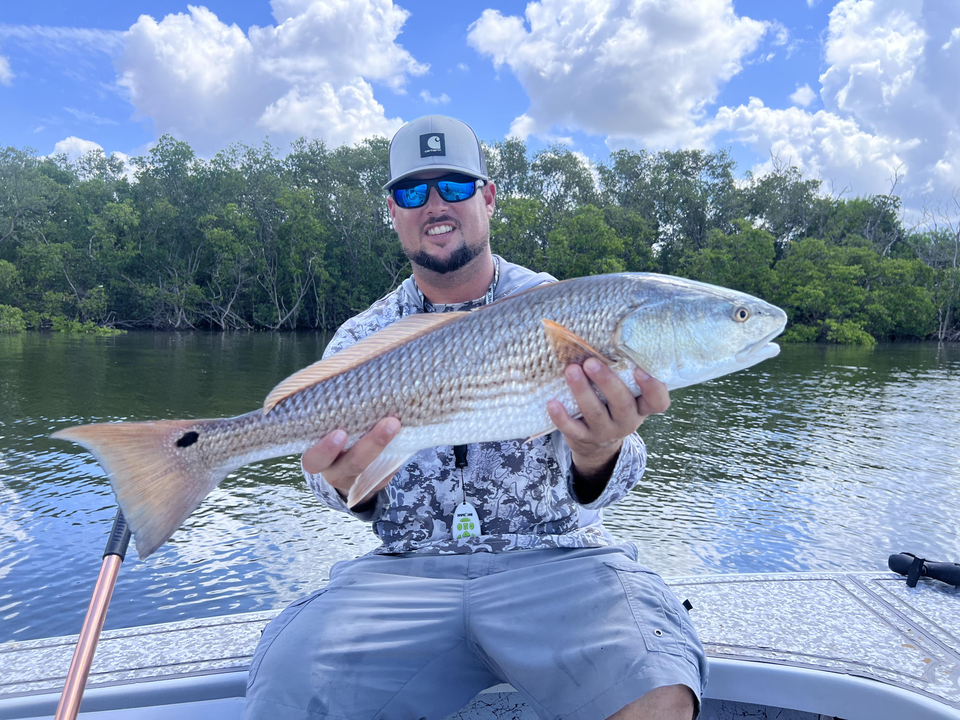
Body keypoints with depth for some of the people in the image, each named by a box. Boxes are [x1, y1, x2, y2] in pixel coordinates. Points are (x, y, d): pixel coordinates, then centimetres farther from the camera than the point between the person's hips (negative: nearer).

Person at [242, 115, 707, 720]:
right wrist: (345, 481, -20)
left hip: (555, 557, -1)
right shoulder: (360, 340, 8)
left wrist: (598, 457, -29)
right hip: (407, 566, 2)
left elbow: (596, 490, -4)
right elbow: (362, 501, 4)